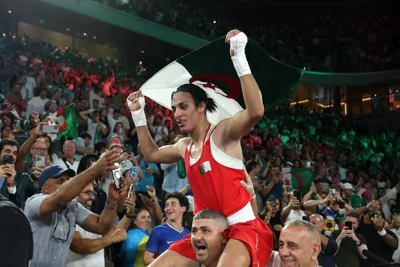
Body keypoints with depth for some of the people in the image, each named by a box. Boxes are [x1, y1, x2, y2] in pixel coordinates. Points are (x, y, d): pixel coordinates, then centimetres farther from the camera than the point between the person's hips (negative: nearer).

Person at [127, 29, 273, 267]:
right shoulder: (184, 146, 15)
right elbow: (152, 154, 34)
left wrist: (239, 57, -35)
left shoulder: (223, 132, -9)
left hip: (243, 227, -8)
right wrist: (138, 114, 28)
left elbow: (255, 112, -30)